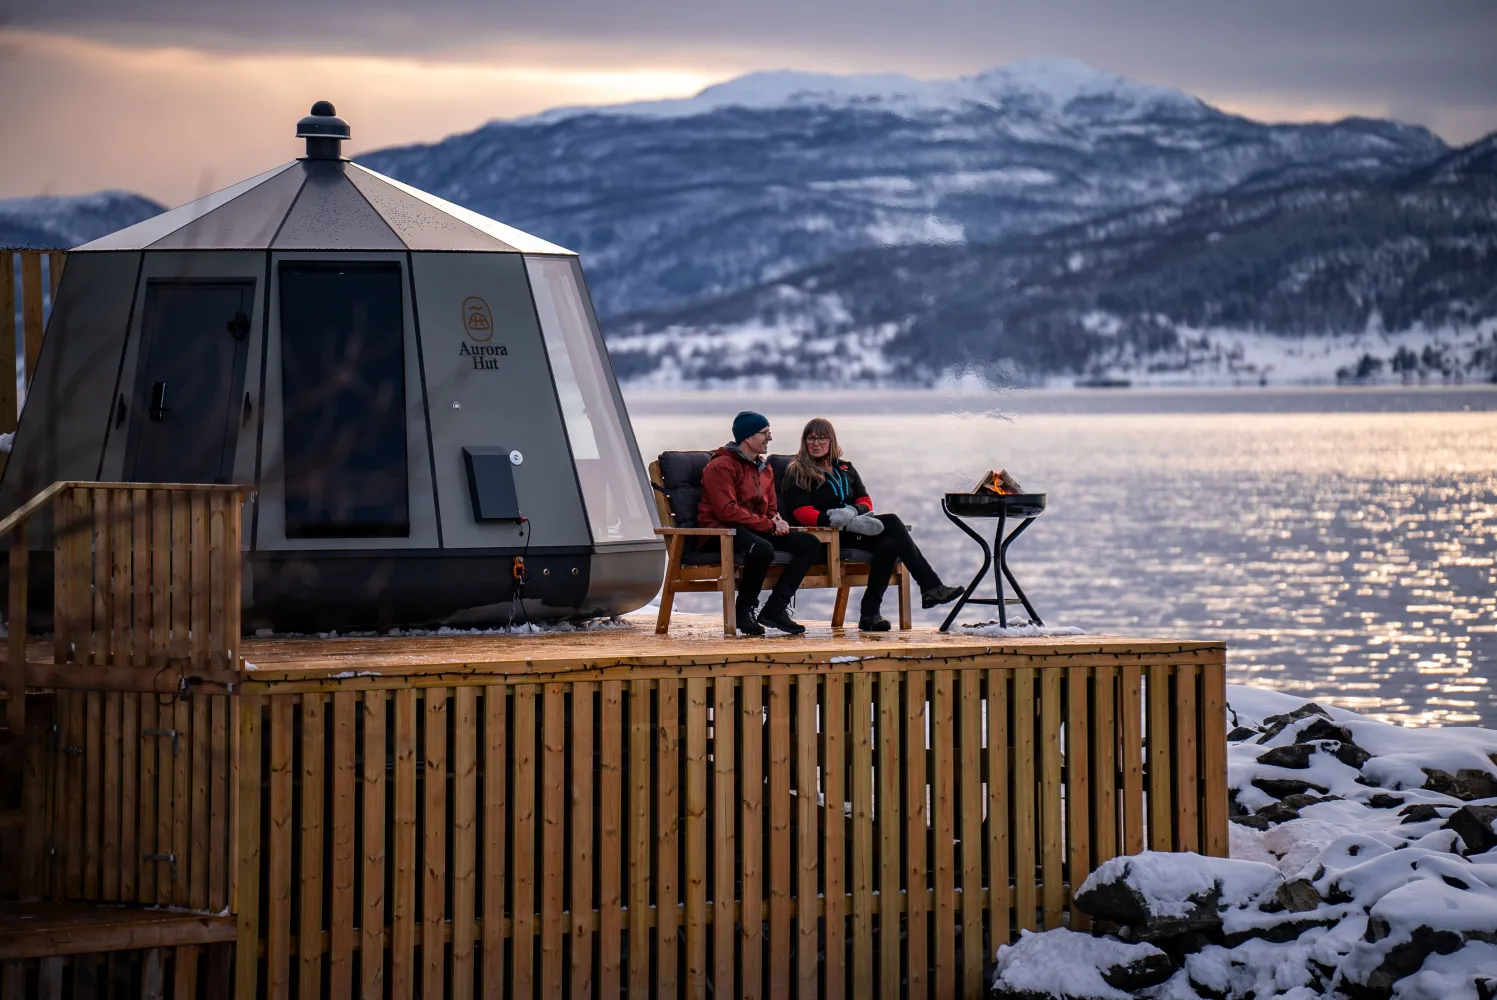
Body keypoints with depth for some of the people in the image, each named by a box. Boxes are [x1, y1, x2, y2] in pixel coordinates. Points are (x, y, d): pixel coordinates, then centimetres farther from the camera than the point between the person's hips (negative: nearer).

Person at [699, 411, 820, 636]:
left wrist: (777, 521, 0)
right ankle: (745, 609, -17)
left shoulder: (764, 468, 19)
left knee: (810, 544, -7)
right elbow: (727, 511, -21)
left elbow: (771, 508, 27)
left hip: (758, 530, 9)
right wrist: (768, 525, -20)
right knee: (762, 549, -40)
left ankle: (775, 608, -10)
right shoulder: (721, 466, -10)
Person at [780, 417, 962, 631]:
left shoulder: (846, 469, 22)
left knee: (888, 544, -29)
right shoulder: (798, 473, 4)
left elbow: (866, 502, 14)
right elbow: (803, 513, -10)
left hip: (854, 533, 6)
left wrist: (852, 512, -13)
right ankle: (931, 587, -27)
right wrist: (843, 521, -25)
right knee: (891, 522, -25)